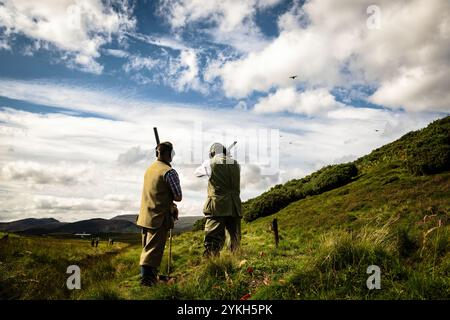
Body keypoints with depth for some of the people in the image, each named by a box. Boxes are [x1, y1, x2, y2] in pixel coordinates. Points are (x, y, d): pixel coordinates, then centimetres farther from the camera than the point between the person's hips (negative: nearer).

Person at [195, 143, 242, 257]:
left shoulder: (210, 163, 0)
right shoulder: (236, 164, 9)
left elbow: (197, 172, 17)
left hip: (217, 206, -4)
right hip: (234, 207, 4)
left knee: (213, 240, -5)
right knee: (235, 239, 15)